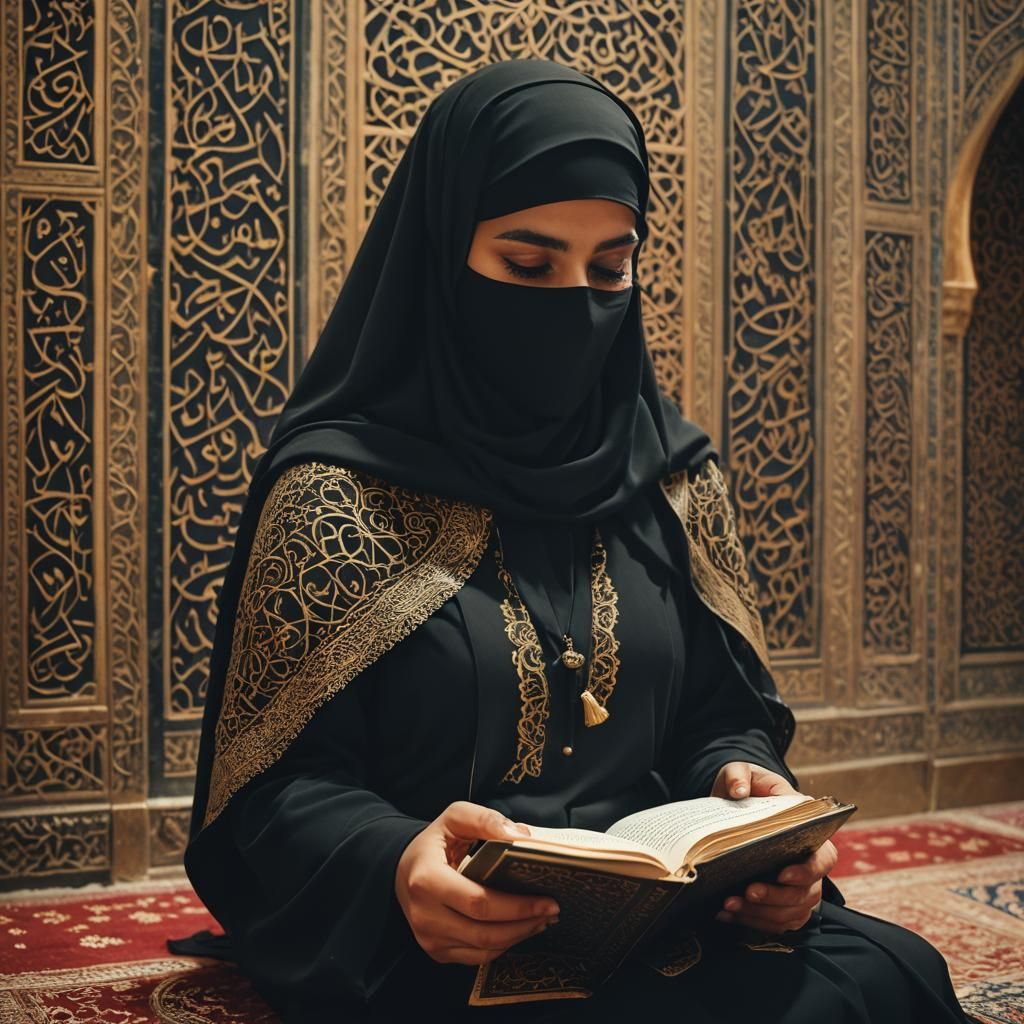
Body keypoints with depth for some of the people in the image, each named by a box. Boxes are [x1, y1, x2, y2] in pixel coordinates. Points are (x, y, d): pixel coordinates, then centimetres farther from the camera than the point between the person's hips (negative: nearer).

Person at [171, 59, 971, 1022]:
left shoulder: (674, 474, 8)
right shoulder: (333, 490, -6)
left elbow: (719, 714, 13)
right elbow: (282, 785, -6)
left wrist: (743, 782, -11)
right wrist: (394, 864, -27)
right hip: (433, 943, -5)